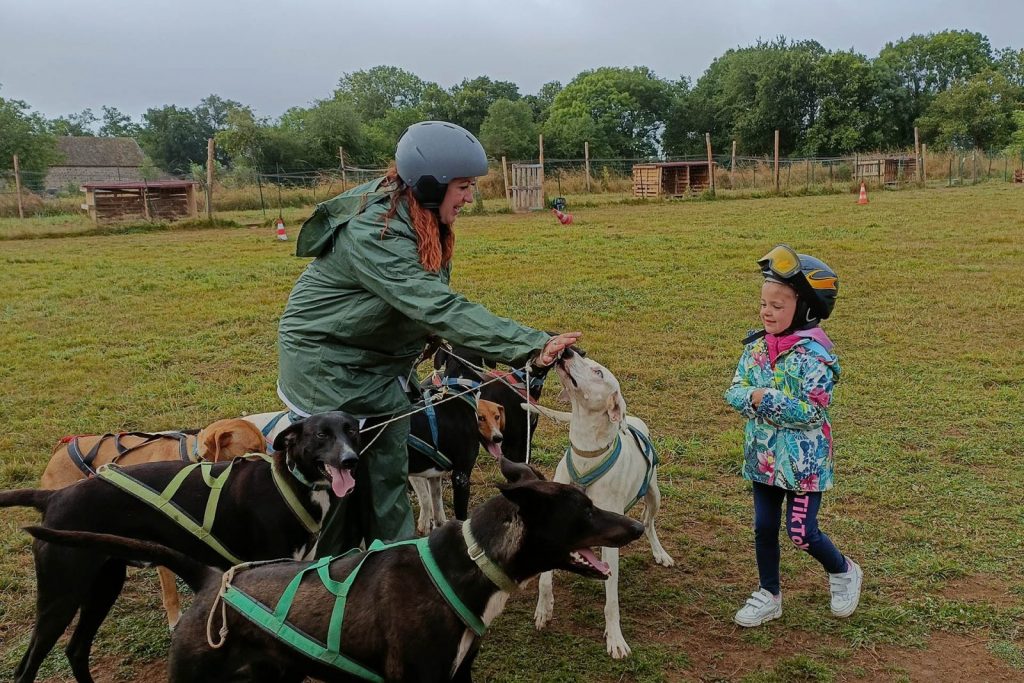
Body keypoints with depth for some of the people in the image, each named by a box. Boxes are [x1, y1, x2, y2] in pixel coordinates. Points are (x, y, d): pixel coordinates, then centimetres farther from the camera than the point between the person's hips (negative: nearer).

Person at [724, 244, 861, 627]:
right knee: (764, 527, 13)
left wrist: (765, 398, -23)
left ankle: (844, 573, 31)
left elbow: (811, 412, -23)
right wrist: (753, 399, -21)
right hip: (762, 456, 6)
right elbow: (735, 392, 0)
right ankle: (769, 595, 31)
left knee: (801, 532, 0)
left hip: (803, 461, -6)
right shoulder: (756, 346, 0)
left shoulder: (814, 355, -19)